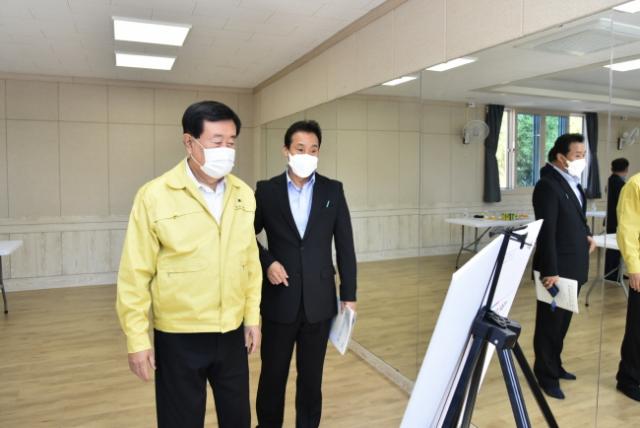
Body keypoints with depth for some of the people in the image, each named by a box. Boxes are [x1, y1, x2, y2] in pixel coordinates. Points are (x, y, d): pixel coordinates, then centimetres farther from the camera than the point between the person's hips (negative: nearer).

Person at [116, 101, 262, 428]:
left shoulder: (243, 194, 0)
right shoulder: (154, 196, -13)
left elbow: (250, 261, 6)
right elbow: (135, 274, -10)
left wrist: (252, 316, 8)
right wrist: (137, 339, -8)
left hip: (232, 333, 4)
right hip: (178, 337, -3)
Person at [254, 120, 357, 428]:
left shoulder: (333, 190, 0)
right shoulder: (267, 190, -2)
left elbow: (345, 246, 1)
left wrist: (349, 295, 1)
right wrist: (267, 262, -11)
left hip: (319, 300, 1)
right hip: (279, 299, 0)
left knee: (312, 376, 14)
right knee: (273, 374, 14)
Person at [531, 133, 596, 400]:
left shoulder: (573, 183, 12)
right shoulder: (548, 185, -18)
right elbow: (547, 231, -22)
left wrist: (587, 235, 4)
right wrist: (550, 270, -23)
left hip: (573, 266, 9)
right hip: (557, 268, -9)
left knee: (563, 321, 19)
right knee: (550, 323, 4)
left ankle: (554, 365, 35)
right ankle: (546, 375, 18)